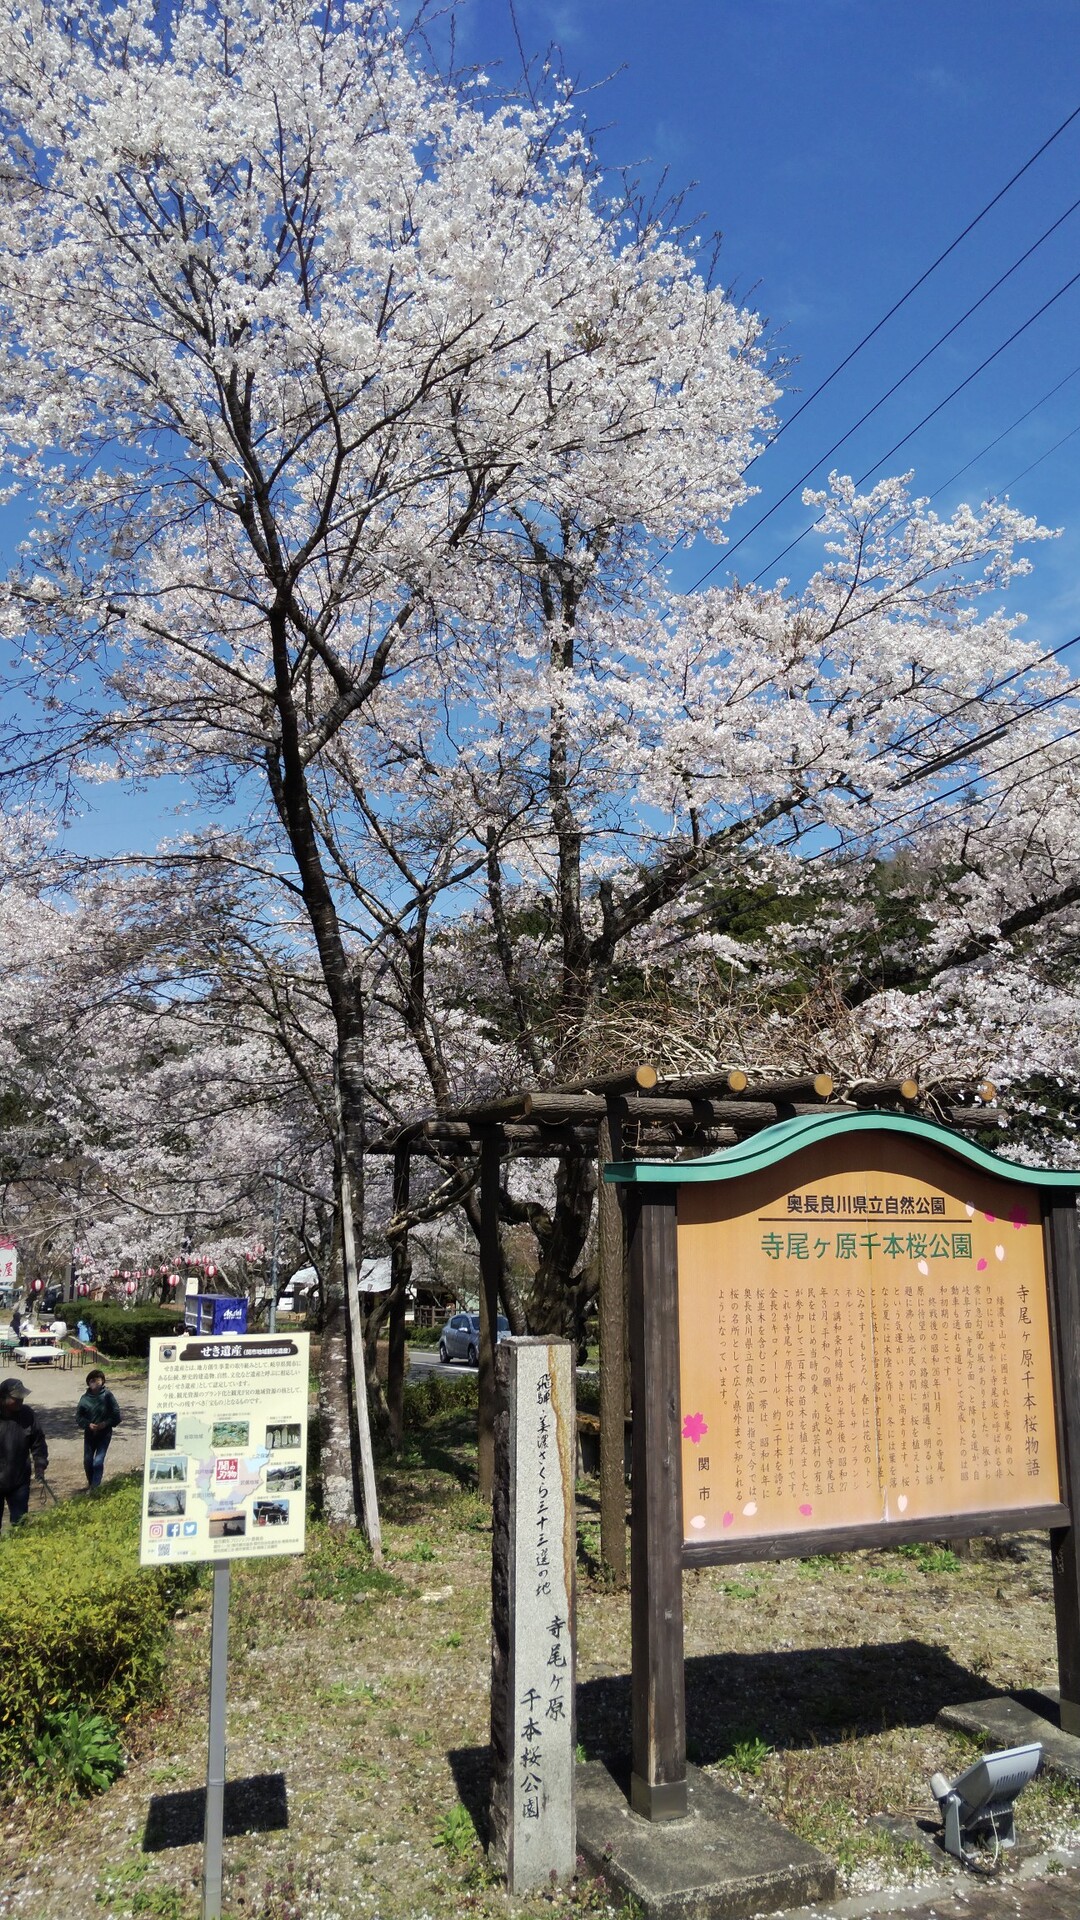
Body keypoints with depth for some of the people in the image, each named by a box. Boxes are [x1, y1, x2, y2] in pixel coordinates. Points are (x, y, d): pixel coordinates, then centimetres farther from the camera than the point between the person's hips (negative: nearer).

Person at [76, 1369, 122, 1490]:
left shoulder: (107, 1396, -14)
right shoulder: (85, 1398, -7)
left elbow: (116, 1414, -9)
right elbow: (78, 1415, 0)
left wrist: (106, 1423, -20)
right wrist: (88, 1424, -14)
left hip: (104, 1433, -3)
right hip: (89, 1434, 3)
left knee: (98, 1462, -9)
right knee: (87, 1461, 14)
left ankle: (95, 1487, 0)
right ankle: (91, 1483, 38)